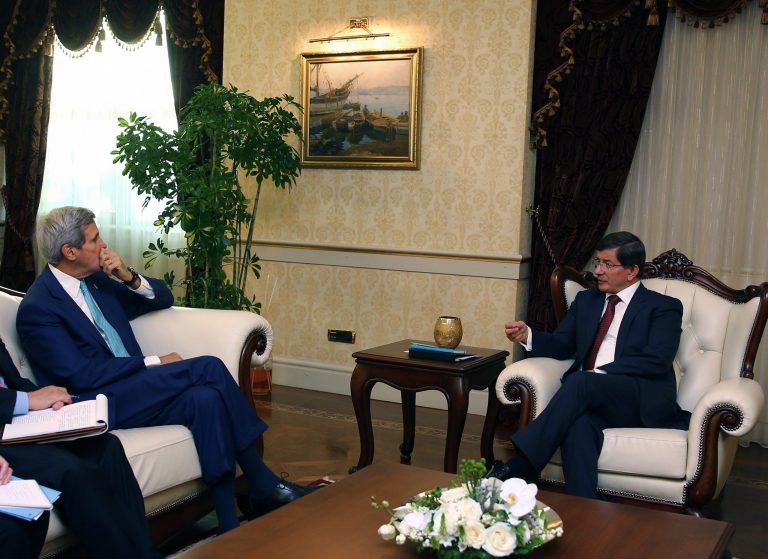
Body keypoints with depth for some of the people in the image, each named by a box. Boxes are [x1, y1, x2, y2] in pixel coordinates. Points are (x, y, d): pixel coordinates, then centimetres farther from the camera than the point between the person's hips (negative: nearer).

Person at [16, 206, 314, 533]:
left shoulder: (97, 280, 13)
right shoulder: (37, 308, -10)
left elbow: (164, 298, 20)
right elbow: (80, 375, -18)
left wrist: (129, 278, -1)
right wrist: (155, 363, -16)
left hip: (132, 386, 7)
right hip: (97, 403, -7)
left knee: (205, 399, -25)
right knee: (209, 368, -23)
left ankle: (231, 529, -23)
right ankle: (264, 485, -16)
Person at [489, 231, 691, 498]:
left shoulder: (663, 307, 9)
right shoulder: (586, 300, 26)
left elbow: (657, 361, -7)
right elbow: (560, 345, 20)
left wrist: (600, 374, -16)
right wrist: (528, 336, -1)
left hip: (641, 403, -4)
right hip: (587, 397, 4)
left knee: (580, 382, -34)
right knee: (578, 424, -34)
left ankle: (517, 469, -40)